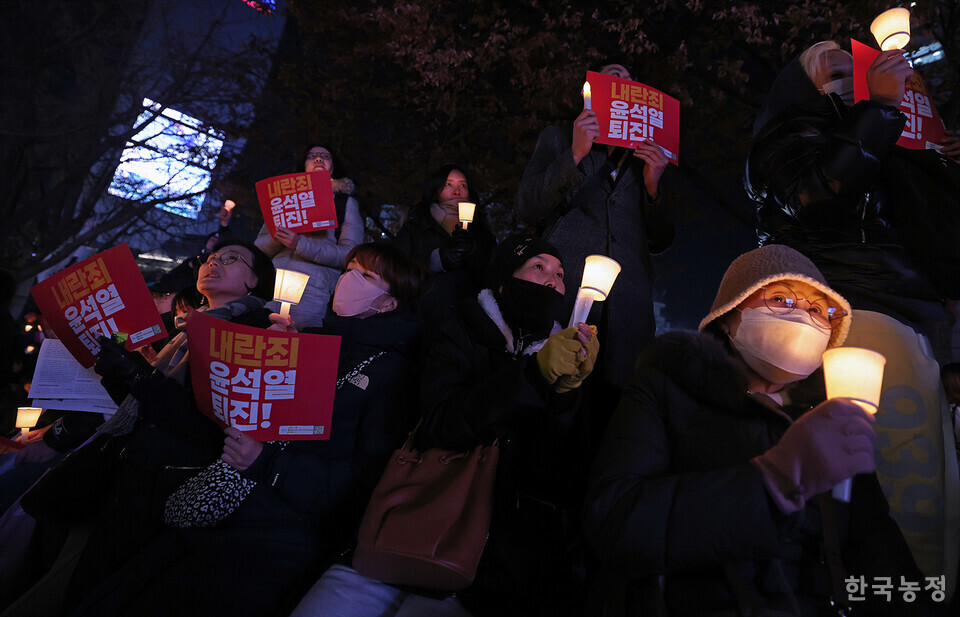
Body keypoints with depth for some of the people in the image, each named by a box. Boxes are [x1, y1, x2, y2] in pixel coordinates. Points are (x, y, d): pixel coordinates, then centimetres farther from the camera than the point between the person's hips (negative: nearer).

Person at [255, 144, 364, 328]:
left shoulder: (346, 203, 16)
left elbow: (349, 254, -1)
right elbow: (259, 247, 18)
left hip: (313, 288, -3)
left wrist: (300, 244, -11)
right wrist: (277, 237, -5)